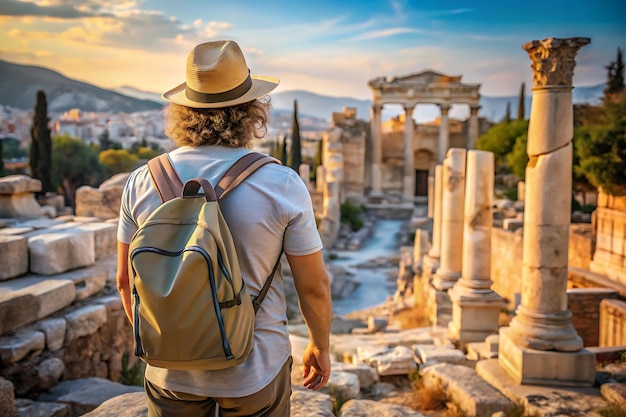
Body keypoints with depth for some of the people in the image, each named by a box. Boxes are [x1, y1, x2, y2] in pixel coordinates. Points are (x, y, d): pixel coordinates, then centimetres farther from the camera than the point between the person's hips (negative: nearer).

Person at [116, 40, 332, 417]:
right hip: (255, 369, -1)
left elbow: (127, 280, 1)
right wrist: (320, 347, 7)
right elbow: (314, 285, -10)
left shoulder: (143, 182, -9)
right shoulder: (282, 184, -17)